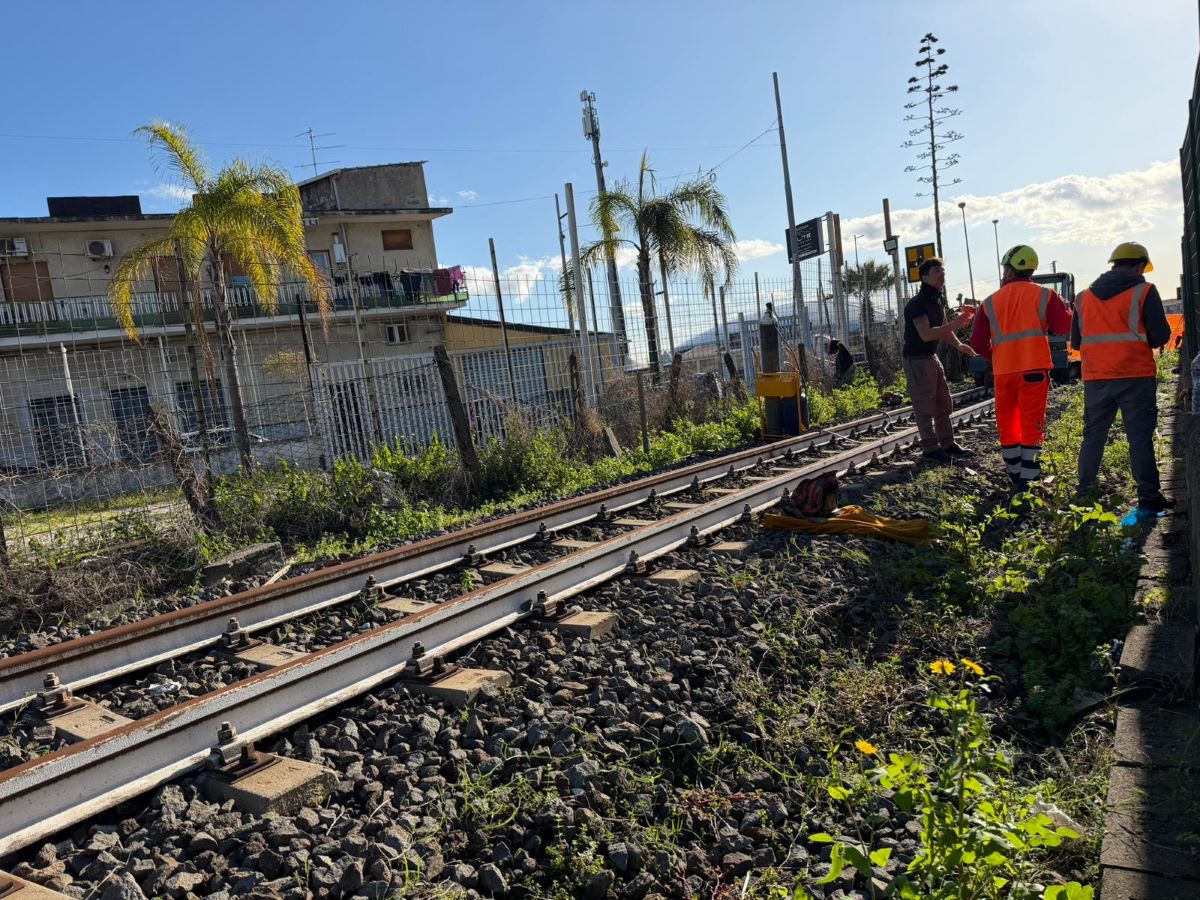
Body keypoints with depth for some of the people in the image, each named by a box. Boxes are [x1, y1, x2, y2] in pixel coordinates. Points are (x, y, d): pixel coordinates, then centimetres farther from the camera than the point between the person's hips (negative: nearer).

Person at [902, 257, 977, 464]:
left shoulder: (938, 300, 10)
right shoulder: (917, 303, -19)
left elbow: (943, 329, 19)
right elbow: (926, 334, -28)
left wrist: (958, 345, 3)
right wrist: (954, 324, -30)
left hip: (932, 356, 10)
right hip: (916, 359, -10)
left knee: (943, 403, 13)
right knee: (925, 405, -5)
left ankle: (947, 443, 21)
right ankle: (931, 448, 1)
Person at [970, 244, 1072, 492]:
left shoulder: (990, 302, 7)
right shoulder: (1044, 295, 1)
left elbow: (978, 343, 6)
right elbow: (1064, 326, -2)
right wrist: (1063, 307, 19)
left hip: (1003, 371, 2)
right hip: (1034, 369, -2)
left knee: (1007, 424, 12)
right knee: (1031, 426, -1)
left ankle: (1016, 479, 17)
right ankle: (1028, 481, -5)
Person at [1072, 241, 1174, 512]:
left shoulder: (1084, 297, 10)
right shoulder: (1144, 291, -3)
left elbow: (1076, 342, 15)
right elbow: (1160, 337, -6)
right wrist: (1140, 337, 14)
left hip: (1095, 378, 4)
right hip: (1136, 377, -4)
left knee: (1093, 435, 13)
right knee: (1140, 437, -1)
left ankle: (1083, 492, 16)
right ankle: (1148, 497, 1)